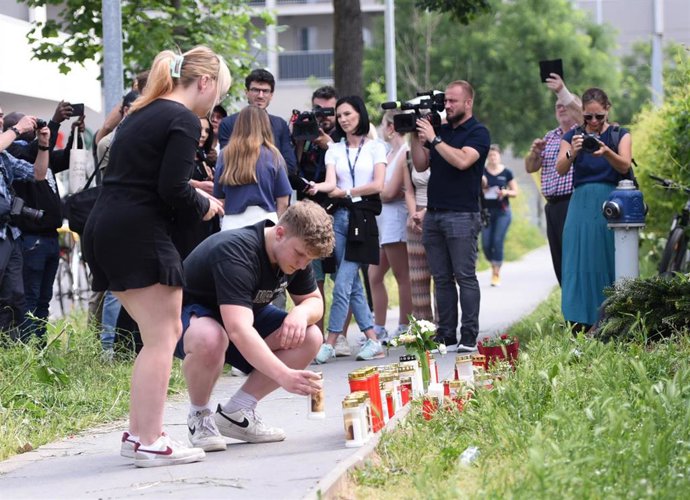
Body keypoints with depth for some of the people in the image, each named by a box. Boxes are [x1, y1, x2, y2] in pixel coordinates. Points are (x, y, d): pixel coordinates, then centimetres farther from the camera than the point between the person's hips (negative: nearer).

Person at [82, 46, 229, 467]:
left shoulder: (142, 113, 19)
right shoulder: (184, 121, -9)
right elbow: (173, 189, -17)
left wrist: (191, 193, 19)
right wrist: (204, 205, 3)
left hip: (106, 228, 10)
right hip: (140, 234, -10)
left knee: (163, 333, 15)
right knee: (162, 337, -5)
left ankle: (137, 433, 15)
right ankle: (150, 443, -6)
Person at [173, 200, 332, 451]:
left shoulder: (295, 252, -9)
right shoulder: (236, 252, -35)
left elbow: (314, 300, 4)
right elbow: (238, 330, -47)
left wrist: (302, 312, -23)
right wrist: (284, 376, -56)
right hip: (189, 313, -8)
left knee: (310, 338, -13)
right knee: (209, 339, -43)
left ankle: (235, 412, -5)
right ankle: (199, 417, -14)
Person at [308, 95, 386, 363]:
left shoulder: (375, 147, 6)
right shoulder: (334, 150, 14)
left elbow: (377, 185, -4)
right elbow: (331, 182, -1)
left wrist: (347, 192, -8)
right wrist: (319, 187, -22)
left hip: (363, 217, -4)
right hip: (339, 217, 4)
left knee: (342, 285, -10)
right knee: (353, 285, 3)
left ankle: (330, 344, -9)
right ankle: (373, 342, 8)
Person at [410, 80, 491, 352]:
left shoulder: (478, 133, -2)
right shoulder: (440, 129, 18)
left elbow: (462, 160, -19)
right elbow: (421, 165, 14)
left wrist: (434, 139, -15)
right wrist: (415, 137, 2)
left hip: (462, 215, -6)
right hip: (433, 214, 7)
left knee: (465, 276, -7)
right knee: (441, 278, 6)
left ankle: (469, 337, -7)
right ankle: (445, 334, 7)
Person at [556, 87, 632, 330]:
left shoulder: (620, 135, 8)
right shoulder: (572, 137, 10)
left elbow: (624, 166, -8)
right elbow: (560, 169, -5)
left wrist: (606, 152, -29)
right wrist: (572, 153, -26)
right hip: (582, 204, 1)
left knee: (608, 262, -4)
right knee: (579, 262, -6)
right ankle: (581, 323, -8)